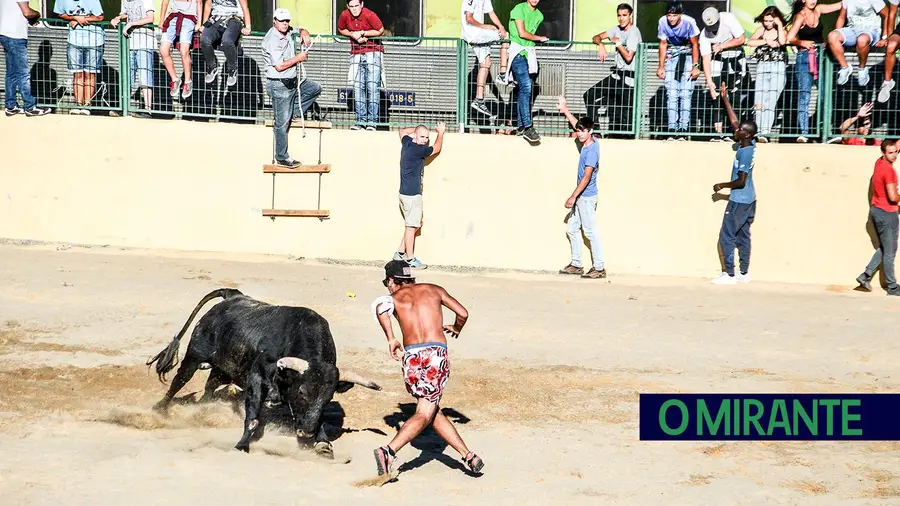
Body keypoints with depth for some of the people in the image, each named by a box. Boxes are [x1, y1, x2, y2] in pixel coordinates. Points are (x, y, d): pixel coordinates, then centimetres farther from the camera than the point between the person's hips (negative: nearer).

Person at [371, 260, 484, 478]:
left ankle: (467, 455, 12)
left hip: (411, 356, 1)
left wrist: (390, 339, -6)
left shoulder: (395, 297, 14)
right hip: (436, 352, -1)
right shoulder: (433, 290, 19)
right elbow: (463, 313, 20)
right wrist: (456, 329, 43)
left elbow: (380, 305, -11)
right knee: (424, 414, -2)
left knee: (432, 410, 16)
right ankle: (389, 451, -20)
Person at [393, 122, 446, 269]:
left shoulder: (407, 143, 6)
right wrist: (440, 133, 12)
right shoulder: (417, 150, -19)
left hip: (405, 193, 10)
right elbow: (437, 148, -3)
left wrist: (417, 129, 31)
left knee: (416, 224, 17)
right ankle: (410, 258, 2)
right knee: (411, 226, -3)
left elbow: (403, 131, 30)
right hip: (412, 195, -10)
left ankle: (401, 253, 20)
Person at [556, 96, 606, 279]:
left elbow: (586, 177, -24)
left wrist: (573, 197, -24)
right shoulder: (587, 142, 4)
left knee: (591, 232, -6)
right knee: (572, 229, 14)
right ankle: (576, 265, 21)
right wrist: (565, 110, 27)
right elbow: (577, 125, 24)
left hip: (587, 197, -10)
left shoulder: (592, 151, -21)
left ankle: (599, 269, -3)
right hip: (581, 197, 10)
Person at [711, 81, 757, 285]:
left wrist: (721, 186, -9)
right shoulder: (751, 144, 2)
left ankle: (729, 274, -4)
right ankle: (744, 273, 15)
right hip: (748, 199, 9)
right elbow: (733, 121, 13)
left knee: (727, 236, -4)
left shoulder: (745, 153, -23)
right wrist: (725, 99, 15)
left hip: (739, 201, -9)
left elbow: (741, 181, -23)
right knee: (743, 236, 12)